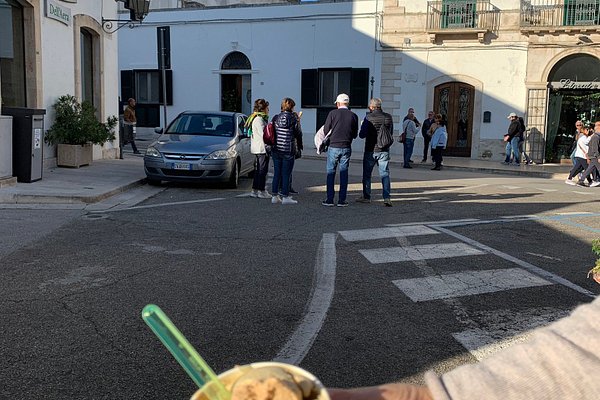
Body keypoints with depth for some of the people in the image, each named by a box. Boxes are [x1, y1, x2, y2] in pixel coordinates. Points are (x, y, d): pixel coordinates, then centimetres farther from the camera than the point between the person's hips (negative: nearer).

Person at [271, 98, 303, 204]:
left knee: (276, 173, 10)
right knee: (286, 174, 1)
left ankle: (275, 196, 12)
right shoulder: (293, 118, -9)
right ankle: (285, 197, 4)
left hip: (276, 150, 4)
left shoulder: (275, 118, 3)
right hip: (288, 150, -4)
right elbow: (298, 133, -3)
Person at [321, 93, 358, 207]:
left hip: (334, 147, -2)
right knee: (344, 173, 7)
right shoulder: (353, 116, 2)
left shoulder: (332, 113, -5)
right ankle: (342, 200, 8)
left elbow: (325, 130, -3)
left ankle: (329, 200, 3)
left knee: (331, 173, 5)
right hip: (346, 148, 2)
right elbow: (355, 135, 7)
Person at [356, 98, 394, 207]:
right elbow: (391, 133, 11)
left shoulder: (369, 118, -12)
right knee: (385, 174, 4)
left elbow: (362, 135, -11)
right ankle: (387, 197, -6)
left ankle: (366, 197, 17)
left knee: (367, 174, 11)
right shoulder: (388, 117, 1)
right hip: (384, 150, 3)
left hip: (371, 150, -3)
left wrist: (362, 127, 8)